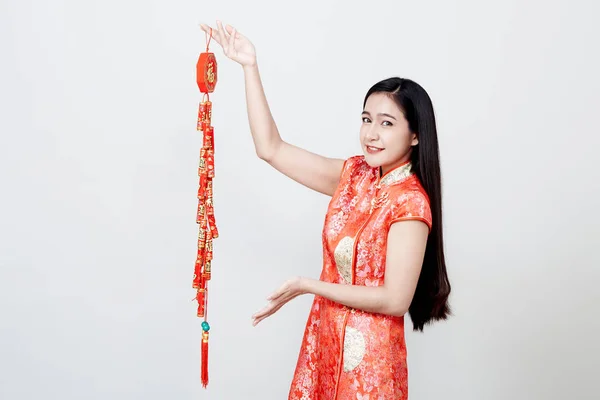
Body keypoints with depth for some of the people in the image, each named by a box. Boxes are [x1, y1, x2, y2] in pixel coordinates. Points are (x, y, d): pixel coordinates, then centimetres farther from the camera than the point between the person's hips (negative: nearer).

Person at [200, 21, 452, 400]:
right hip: (325, 336, 6)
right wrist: (250, 66, -3)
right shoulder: (353, 175, 0)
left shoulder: (410, 202, -18)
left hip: (367, 350, -6)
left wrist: (307, 286, -18)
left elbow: (395, 300, -21)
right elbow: (271, 149, 0)